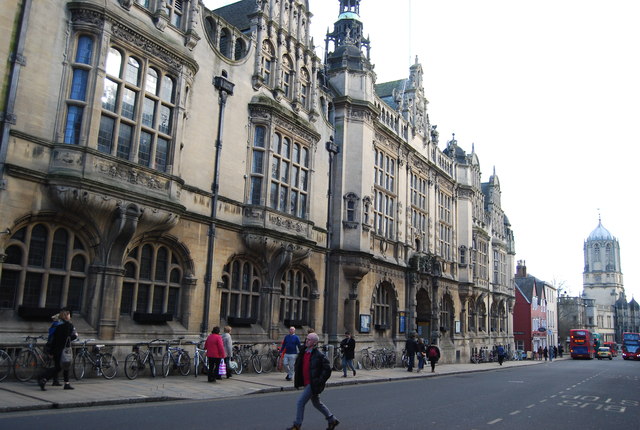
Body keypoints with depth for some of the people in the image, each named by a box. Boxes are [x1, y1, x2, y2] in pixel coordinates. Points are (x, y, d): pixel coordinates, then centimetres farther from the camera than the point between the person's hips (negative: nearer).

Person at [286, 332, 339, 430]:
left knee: (300, 402, -9)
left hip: (313, 384, -9)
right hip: (307, 383, 9)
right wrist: (297, 379, 14)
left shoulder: (319, 355, -17)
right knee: (316, 403, 19)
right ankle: (332, 420, 34)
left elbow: (327, 368, -16)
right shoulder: (304, 353, 7)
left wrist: (320, 381, -18)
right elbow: (299, 366, 22)